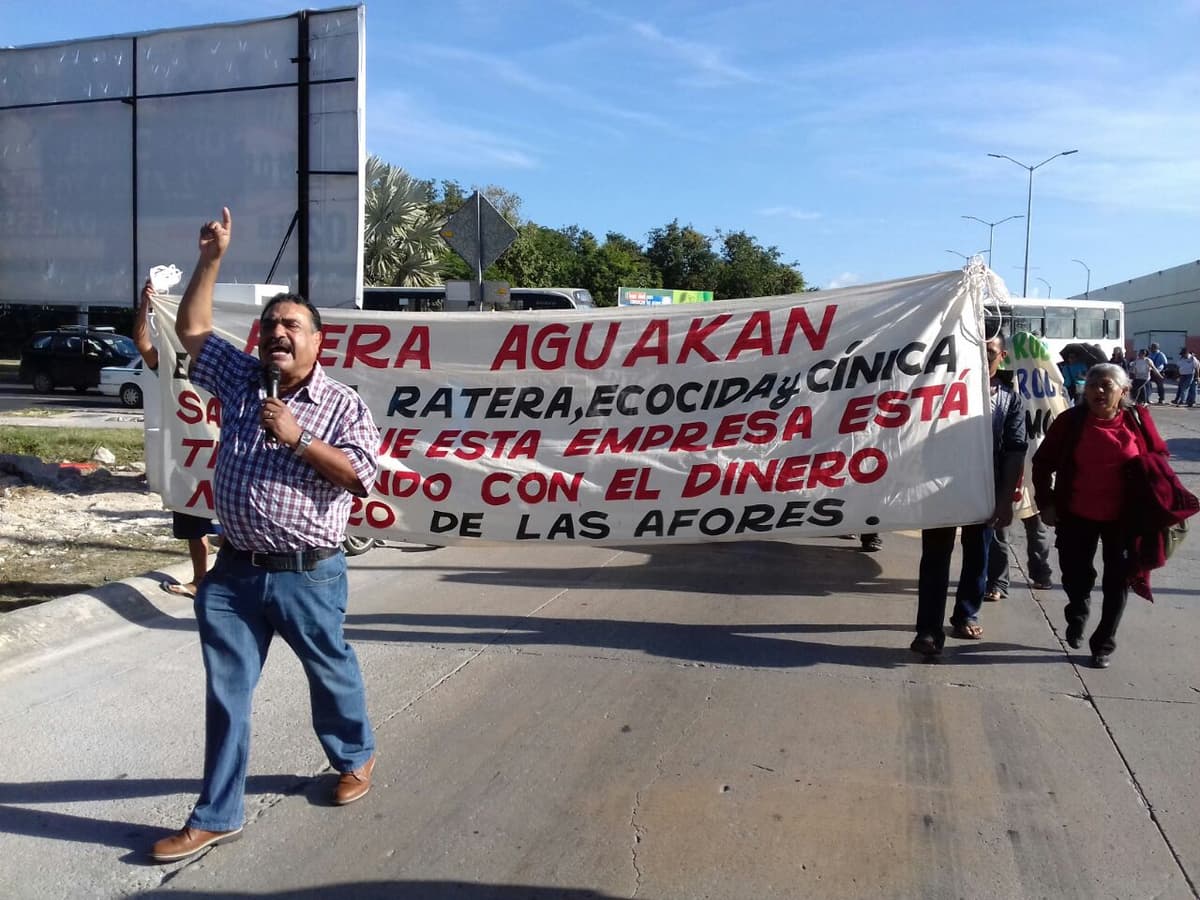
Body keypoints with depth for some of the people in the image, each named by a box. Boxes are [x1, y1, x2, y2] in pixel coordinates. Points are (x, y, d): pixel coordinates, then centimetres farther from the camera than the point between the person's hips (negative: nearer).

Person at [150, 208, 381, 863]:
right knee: (226, 693, 9)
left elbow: (361, 475, -14)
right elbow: (191, 329, 9)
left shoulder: (343, 404, -6)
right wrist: (211, 259, 2)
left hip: (308, 576, -3)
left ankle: (356, 756, 44)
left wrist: (297, 440, -19)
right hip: (233, 573, 4)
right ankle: (217, 815, 21)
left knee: (331, 673, 17)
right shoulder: (240, 380, 6)